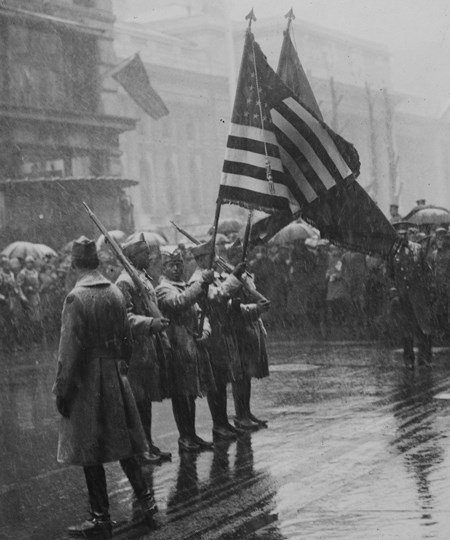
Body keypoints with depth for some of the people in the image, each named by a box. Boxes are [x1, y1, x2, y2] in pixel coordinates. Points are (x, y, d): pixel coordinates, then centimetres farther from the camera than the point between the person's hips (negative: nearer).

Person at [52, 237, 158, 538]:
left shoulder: (76, 298, -16)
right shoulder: (116, 293, 2)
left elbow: (70, 350, -17)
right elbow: (127, 340, 9)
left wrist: (62, 389, -11)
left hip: (87, 378, -6)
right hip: (115, 376, 6)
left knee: (90, 453, 2)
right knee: (123, 444, 18)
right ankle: (146, 500, 18)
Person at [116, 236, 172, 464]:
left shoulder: (144, 278, 17)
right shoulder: (124, 283, -14)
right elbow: (126, 317, -22)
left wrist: (164, 341, 23)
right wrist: (150, 323, -34)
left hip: (152, 346, 9)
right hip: (138, 349, -9)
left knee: (146, 400, 13)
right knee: (139, 400, -4)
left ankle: (148, 444, 19)